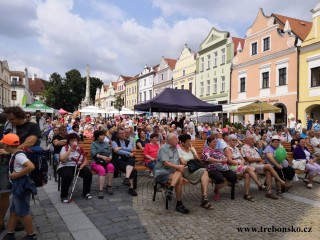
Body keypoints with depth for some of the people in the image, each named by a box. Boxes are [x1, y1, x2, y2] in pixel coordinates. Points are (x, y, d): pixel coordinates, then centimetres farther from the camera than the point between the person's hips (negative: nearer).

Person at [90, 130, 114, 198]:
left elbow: (110, 153, 11)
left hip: (106, 162, 3)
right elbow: (94, 153, -8)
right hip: (96, 162, -3)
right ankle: (100, 190, -37)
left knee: (111, 166, -32)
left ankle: (109, 186, -24)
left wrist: (110, 157, -13)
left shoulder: (106, 144, 22)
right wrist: (102, 157, -26)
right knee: (102, 170, -35)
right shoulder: (93, 144, 10)